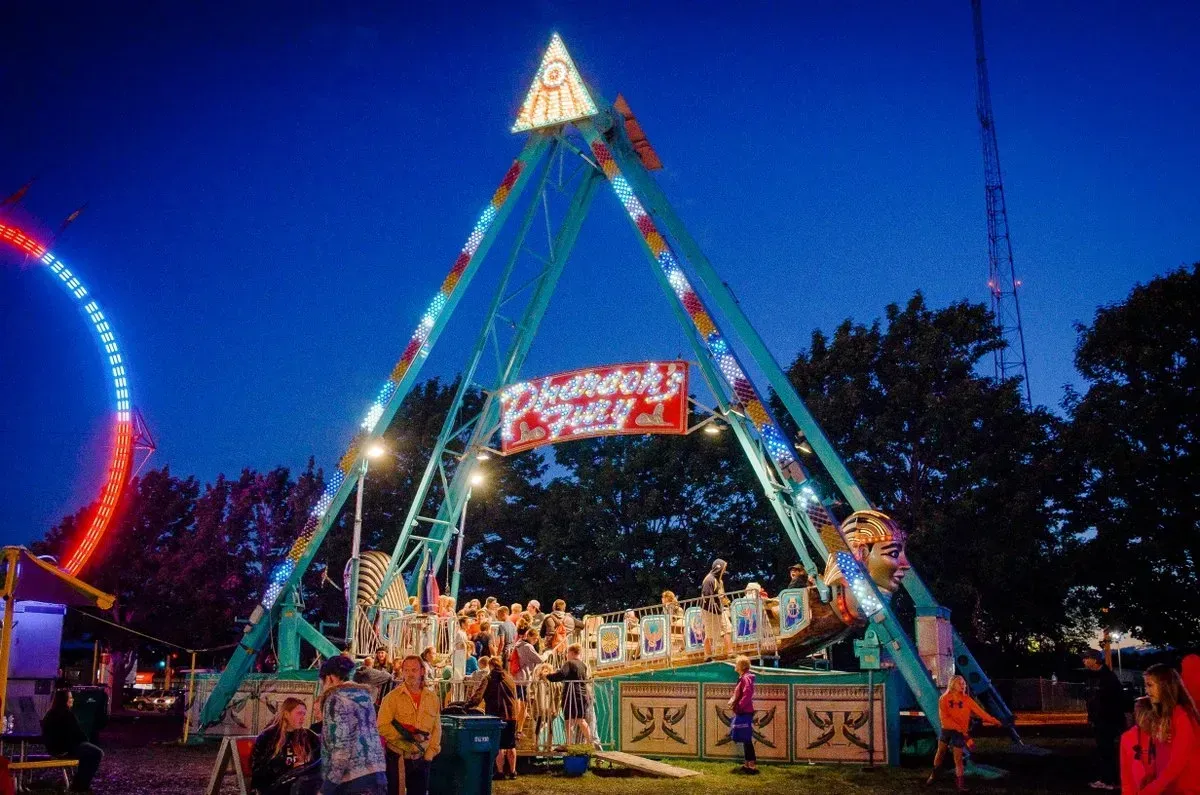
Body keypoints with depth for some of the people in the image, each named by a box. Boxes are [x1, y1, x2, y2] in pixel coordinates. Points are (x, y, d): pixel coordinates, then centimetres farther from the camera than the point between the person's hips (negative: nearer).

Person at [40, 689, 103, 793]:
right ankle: (81, 785, 0)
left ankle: (79, 781, 23)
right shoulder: (68, 715, -21)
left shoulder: (50, 713, 8)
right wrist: (85, 739, 7)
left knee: (89, 750, 23)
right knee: (97, 754, -4)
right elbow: (78, 734, -15)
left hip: (53, 746, 10)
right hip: (65, 748, -10)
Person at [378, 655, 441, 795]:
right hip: (397, 759, -3)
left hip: (422, 760, 3)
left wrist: (430, 754, 0)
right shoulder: (392, 697, -6)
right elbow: (382, 727, -12)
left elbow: (437, 728, 8)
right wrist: (408, 736, -19)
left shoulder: (432, 697, 5)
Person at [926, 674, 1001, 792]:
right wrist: (958, 727, -23)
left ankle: (960, 783, 1)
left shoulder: (966, 699, -6)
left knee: (958, 758, -4)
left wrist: (993, 721, -16)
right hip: (946, 729, 1)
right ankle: (934, 774, 34)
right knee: (940, 753, 14)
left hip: (960, 732, -1)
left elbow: (979, 711, -8)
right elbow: (944, 717, -15)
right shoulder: (944, 699, -8)